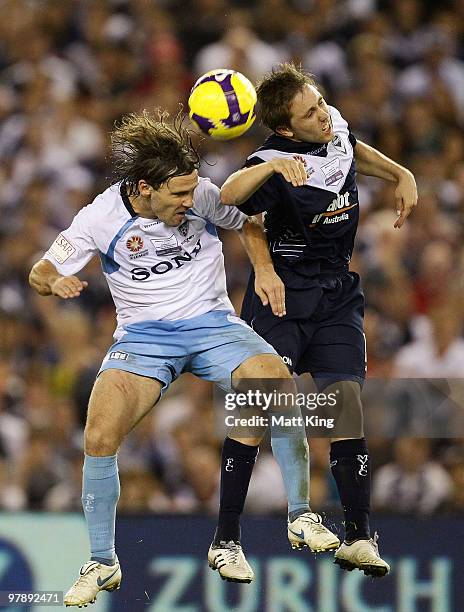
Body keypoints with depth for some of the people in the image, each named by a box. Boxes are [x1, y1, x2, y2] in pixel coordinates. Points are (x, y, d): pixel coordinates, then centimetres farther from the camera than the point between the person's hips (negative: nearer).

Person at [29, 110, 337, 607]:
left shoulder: (203, 194, -9)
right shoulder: (101, 218, -11)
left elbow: (248, 225, 12)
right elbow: (41, 272, 0)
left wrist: (267, 272, -5)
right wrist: (55, 282, -23)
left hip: (213, 324, 1)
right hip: (143, 336, -1)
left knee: (279, 385, -28)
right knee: (99, 437, -24)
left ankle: (301, 516, -11)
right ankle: (102, 565, -6)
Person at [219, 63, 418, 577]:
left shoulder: (336, 127, 0)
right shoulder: (277, 160, -21)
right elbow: (229, 197, -42)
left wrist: (400, 175, 18)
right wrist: (272, 166, -55)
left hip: (337, 298, 5)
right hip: (281, 296, -5)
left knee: (346, 400, -8)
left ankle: (358, 538, -6)